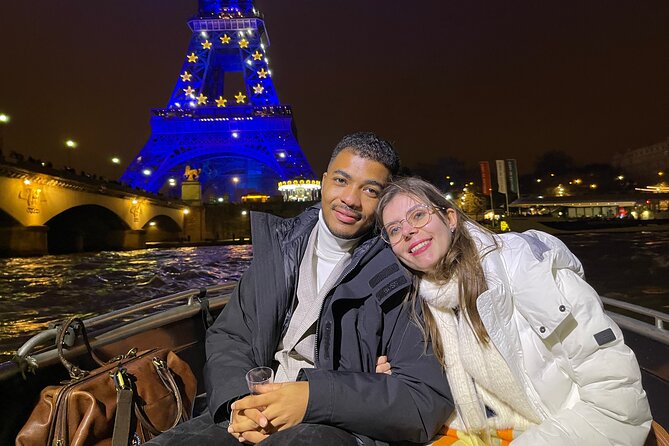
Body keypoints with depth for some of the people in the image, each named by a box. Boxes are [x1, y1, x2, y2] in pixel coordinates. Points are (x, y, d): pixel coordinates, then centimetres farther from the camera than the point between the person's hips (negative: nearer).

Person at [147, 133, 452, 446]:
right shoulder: (276, 247, 5)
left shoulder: (397, 273, -9)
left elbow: (430, 399, -13)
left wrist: (314, 397, -24)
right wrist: (240, 401, -14)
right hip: (259, 416, 5)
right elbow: (227, 337, 6)